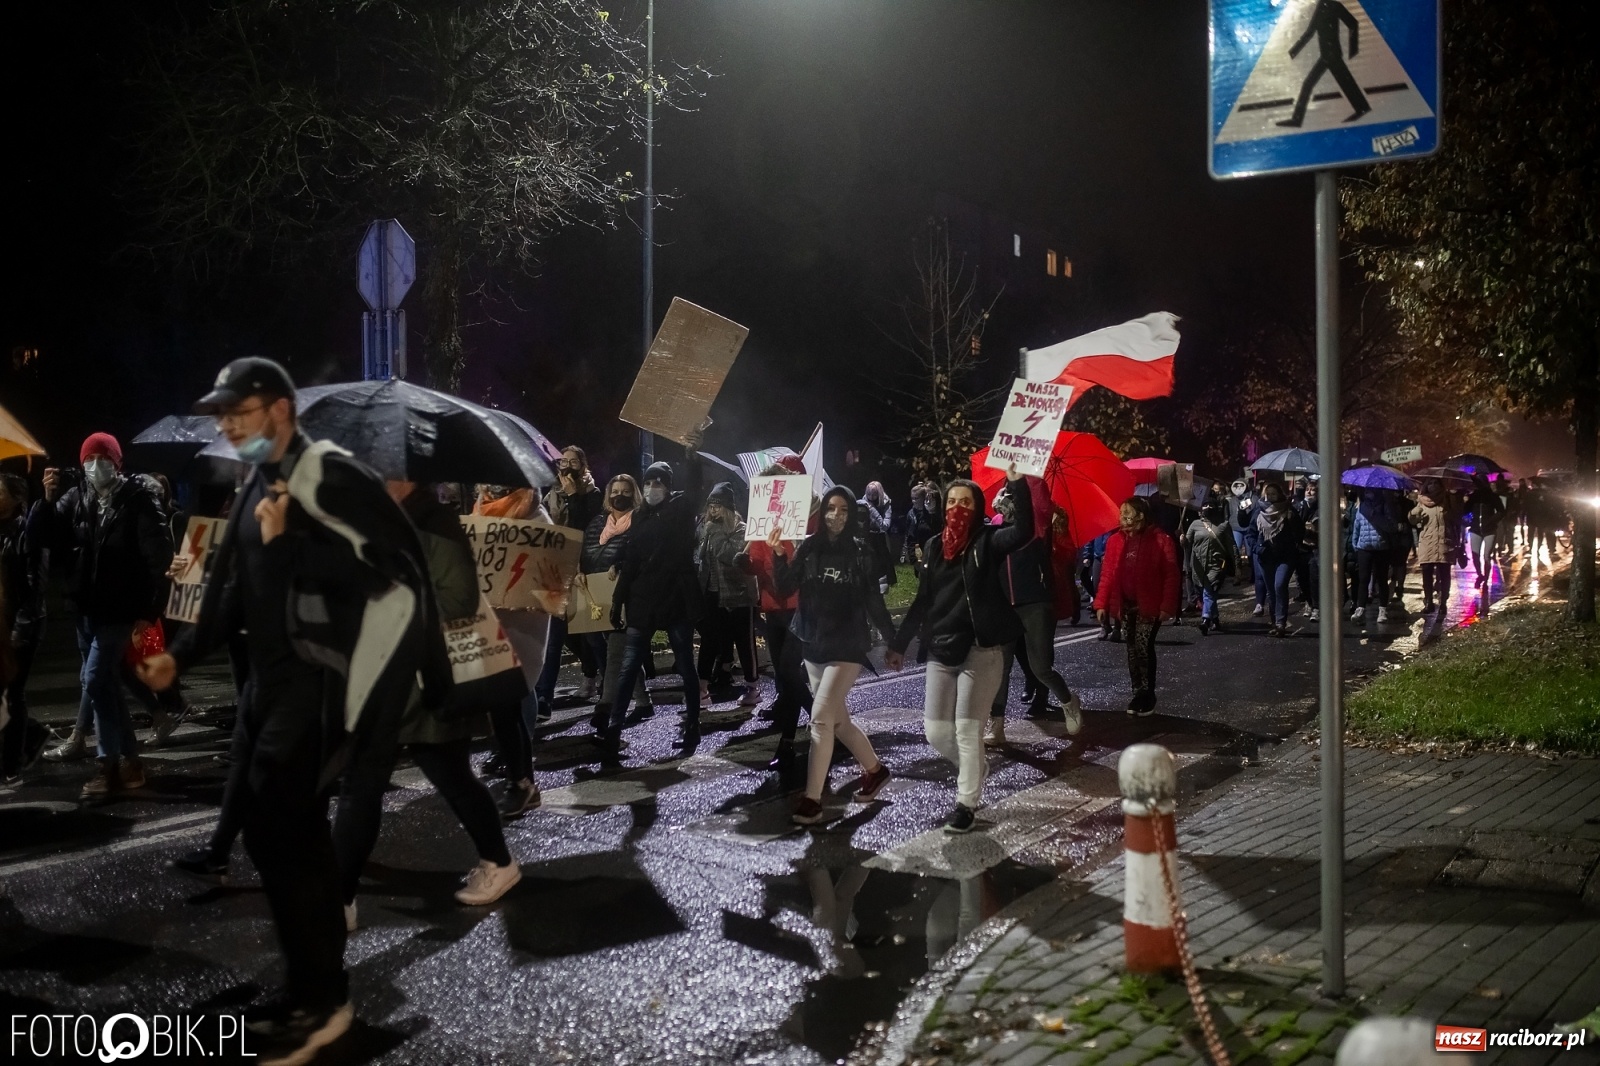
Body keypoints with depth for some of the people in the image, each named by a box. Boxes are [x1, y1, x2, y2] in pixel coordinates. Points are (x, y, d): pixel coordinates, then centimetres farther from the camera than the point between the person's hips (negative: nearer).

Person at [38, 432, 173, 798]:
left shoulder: (137, 500, -12)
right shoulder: (76, 498, 2)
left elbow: (158, 557, -13)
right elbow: (53, 540, 1)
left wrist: (149, 611, -15)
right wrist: (49, 501, -15)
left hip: (120, 609, -6)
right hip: (87, 607, 6)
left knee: (96, 680, -13)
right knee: (107, 682, 12)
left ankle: (110, 765, -5)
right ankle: (129, 762, 23)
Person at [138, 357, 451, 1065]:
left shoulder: (330, 476, -12)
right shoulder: (258, 488, 16)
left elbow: (389, 565, -21)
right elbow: (236, 590, 20)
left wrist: (288, 542, -20)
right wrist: (181, 655, 11)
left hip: (324, 676, -9)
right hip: (278, 676, 9)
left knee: (274, 821, -11)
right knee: (290, 822, 12)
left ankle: (318, 999, 3)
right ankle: (317, 985, 25)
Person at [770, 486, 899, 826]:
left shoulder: (859, 552, -4)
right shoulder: (808, 548, 2)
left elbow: (874, 601, 1)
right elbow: (785, 588, -5)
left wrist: (892, 642, 2)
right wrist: (778, 556, -21)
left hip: (848, 647, -4)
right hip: (814, 645, 4)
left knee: (820, 718, -14)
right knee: (838, 720, 14)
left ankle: (812, 798, -10)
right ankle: (874, 770, 36)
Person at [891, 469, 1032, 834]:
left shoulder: (987, 540, -5)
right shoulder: (934, 546, 9)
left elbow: (1023, 531, -26)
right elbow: (922, 600, 15)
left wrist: (1015, 482, -33)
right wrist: (899, 642, 16)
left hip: (980, 650, -5)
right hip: (940, 652, 5)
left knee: (968, 728, -3)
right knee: (935, 731, 6)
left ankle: (966, 803, 12)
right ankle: (976, 767, 34)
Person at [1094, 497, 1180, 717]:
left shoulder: (1159, 540, -10)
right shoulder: (1115, 541, 3)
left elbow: (1171, 575, -10)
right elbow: (1108, 574, 5)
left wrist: (1167, 606, -15)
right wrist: (1101, 604, 1)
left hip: (1148, 605, -5)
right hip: (1125, 605, 5)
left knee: (1143, 648, -9)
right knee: (1133, 649, 10)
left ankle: (1148, 695, 5)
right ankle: (1138, 694, 20)